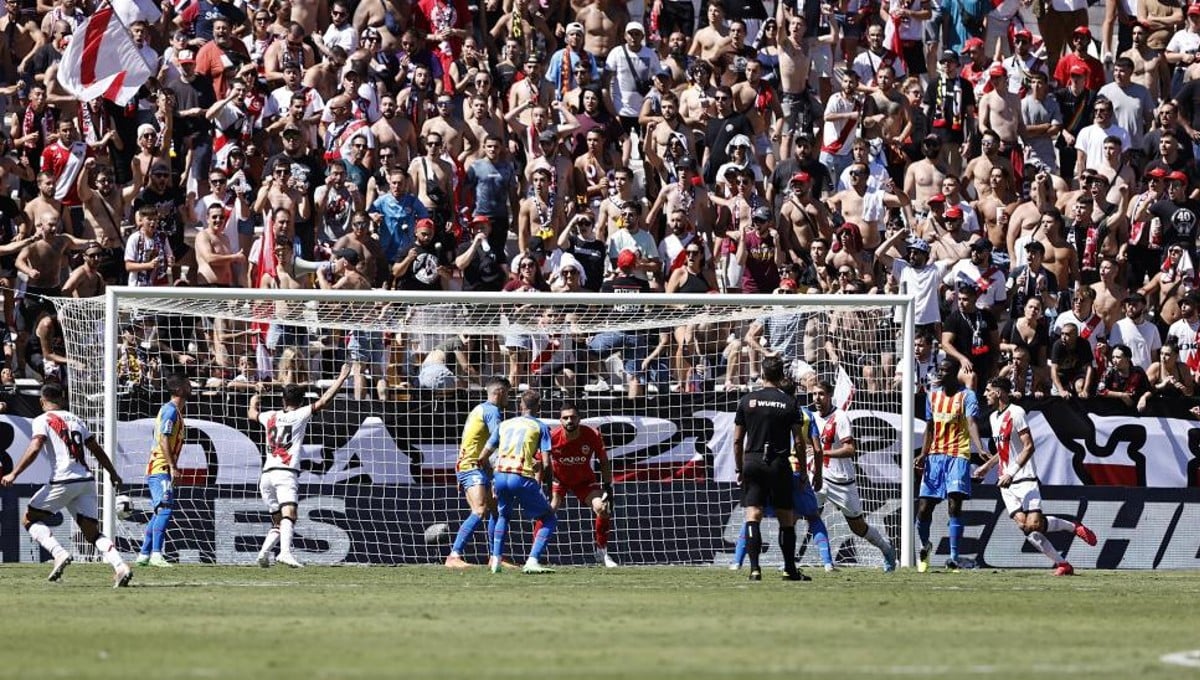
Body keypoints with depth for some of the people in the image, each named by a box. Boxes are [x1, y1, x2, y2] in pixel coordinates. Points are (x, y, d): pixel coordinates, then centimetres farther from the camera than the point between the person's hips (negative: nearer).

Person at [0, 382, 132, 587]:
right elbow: (97, 450, 23)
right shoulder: (75, 419, 20)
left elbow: (34, 448, -14)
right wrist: (113, 473, 34)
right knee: (92, 533, 5)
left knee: (31, 519, 9)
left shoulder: (42, 421, 2)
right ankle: (120, 566, -16)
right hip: (87, 480, 6)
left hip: (63, 480, -6)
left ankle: (59, 553, -12)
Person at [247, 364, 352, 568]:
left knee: (278, 522, 17)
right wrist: (342, 377, 5)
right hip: (286, 474, -6)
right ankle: (285, 551, -45)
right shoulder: (300, 415, 5)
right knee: (289, 513, -23)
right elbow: (324, 400, -2)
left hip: (266, 475, 6)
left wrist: (254, 402, 62)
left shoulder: (271, 417, 19)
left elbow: (252, 415, 41)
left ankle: (264, 551, -4)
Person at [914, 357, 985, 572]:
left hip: (958, 456, -5)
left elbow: (971, 424, -20)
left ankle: (954, 558, -14)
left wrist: (980, 449, -36)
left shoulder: (966, 396, -6)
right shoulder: (933, 395, 12)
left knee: (954, 505, -15)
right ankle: (925, 546, 29)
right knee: (923, 508, 3)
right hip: (935, 456, 5)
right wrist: (923, 455, 8)